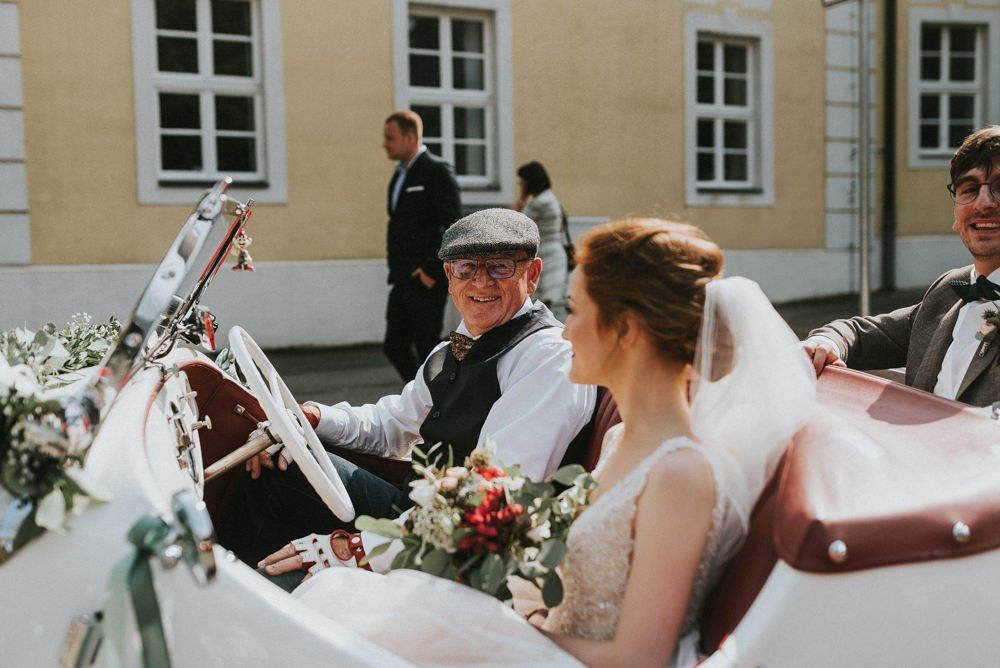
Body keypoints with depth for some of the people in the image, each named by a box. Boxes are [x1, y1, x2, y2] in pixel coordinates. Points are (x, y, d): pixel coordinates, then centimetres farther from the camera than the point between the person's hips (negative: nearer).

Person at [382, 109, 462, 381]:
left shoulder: (437, 171, -10)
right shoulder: (401, 174, 16)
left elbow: (456, 228, -16)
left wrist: (432, 271, -18)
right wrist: (397, 269, 13)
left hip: (427, 280, -9)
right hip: (403, 280, 9)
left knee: (428, 349, -2)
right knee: (395, 347, 9)